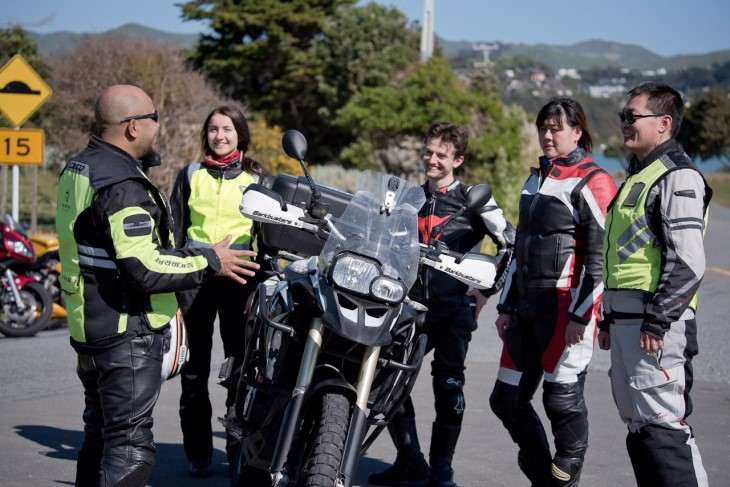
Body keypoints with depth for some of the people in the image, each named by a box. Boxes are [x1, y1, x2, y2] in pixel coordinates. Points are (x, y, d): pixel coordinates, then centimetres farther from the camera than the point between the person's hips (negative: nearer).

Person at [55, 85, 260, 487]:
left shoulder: (77, 168, 10)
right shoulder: (122, 186, -22)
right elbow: (143, 268, -28)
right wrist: (210, 262, -18)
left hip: (88, 325, 10)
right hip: (126, 333, -10)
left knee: (99, 433, 20)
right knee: (130, 445, -7)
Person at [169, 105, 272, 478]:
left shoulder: (258, 179, 10)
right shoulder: (190, 175, 13)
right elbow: (174, 228, 14)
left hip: (239, 276, -1)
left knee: (241, 364, -3)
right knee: (193, 368, 2)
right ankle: (197, 453, 10)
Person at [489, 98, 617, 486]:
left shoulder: (592, 182, -7)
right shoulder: (536, 178, 19)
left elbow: (600, 256, -13)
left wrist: (581, 315, -17)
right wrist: (506, 305, 19)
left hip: (566, 305, -8)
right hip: (528, 304, 9)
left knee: (563, 400, -6)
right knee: (507, 399, 8)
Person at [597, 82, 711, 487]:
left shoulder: (677, 177, -11)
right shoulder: (637, 175, 21)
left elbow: (688, 263, -20)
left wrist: (657, 323, -21)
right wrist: (609, 320, 23)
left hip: (656, 327, -10)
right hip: (626, 323, 10)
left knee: (663, 428, -11)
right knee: (639, 428, 13)